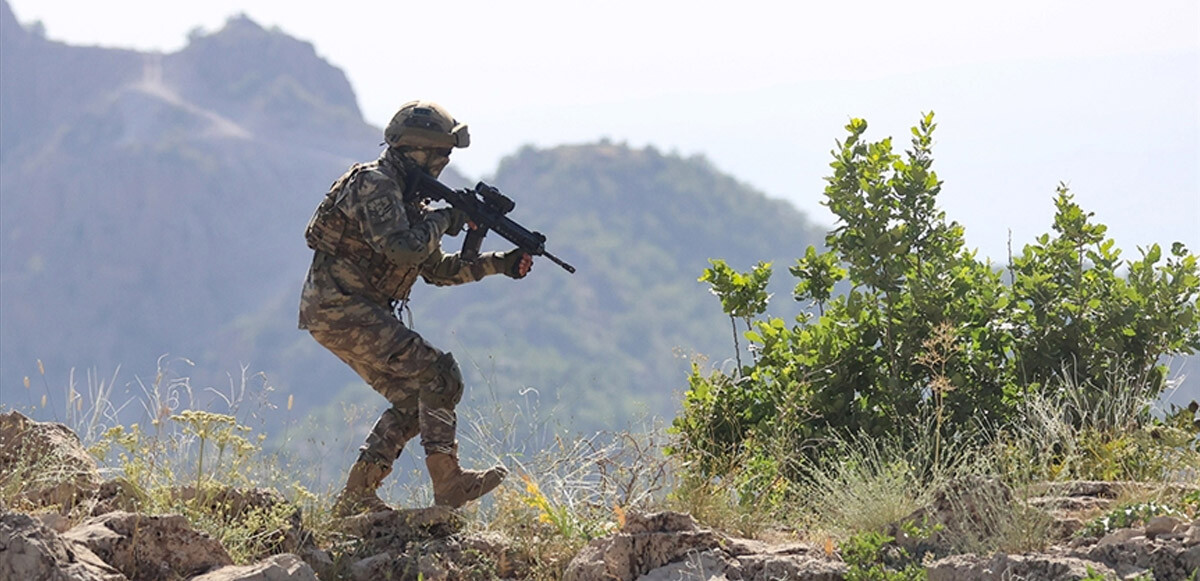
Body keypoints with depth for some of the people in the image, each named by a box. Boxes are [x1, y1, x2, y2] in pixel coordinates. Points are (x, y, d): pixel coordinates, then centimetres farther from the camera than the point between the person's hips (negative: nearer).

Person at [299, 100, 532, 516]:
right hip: (339, 308, -10)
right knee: (437, 376, -14)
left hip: (357, 312, 10)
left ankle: (355, 498, 12)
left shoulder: (408, 198, 18)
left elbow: (437, 268, 22)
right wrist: (444, 220, -11)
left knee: (413, 399, 11)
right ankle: (448, 484, -13)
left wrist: (498, 264, 11)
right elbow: (402, 247, -27)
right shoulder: (373, 185, -13)